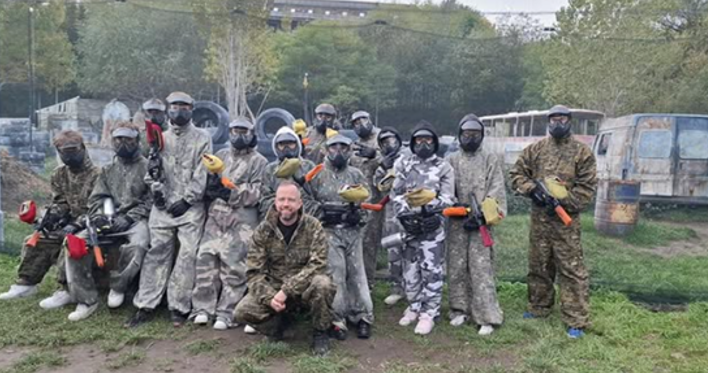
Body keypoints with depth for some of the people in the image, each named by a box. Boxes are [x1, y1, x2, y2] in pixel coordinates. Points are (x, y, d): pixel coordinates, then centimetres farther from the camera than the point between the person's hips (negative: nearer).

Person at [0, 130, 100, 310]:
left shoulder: (95, 175, -15)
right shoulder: (59, 174, 9)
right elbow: (59, 201, 11)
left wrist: (76, 224, -28)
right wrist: (53, 214, -11)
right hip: (67, 222, 8)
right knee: (35, 242, -1)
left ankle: (67, 291, -23)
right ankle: (26, 283, 10)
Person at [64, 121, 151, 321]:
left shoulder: (147, 167, 4)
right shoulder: (108, 170, 22)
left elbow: (151, 201, -5)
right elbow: (96, 198, 16)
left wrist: (128, 219, -16)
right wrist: (98, 216, -6)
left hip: (136, 220, -5)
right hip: (108, 220, 5)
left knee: (137, 246, -37)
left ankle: (118, 287, -9)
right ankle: (86, 300, -6)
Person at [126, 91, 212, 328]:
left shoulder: (202, 138, 5)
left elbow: (202, 175, -3)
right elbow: (151, 170, 13)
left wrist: (186, 199, -9)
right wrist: (156, 188, -5)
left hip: (191, 206, -3)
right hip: (163, 205, 3)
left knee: (187, 256, -5)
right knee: (156, 253, 1)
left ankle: (178, 308, 2)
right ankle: (145, 306, 6)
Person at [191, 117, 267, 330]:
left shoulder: (259, 162, 4)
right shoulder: (221, 156, 19)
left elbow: (256, 194, -6)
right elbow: (208, 186, 15)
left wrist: (231, 192, -15)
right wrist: (213, 186, -7)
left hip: (243, 220, -4)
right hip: (216, 215, 4)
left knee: (234, 266, -6)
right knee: (206, 259, -2)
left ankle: (226, 313, 0)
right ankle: (203, 308, 7)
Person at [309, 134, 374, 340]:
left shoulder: (356, 174, 11)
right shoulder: (318, 175, 5)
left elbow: (366, 198, 7)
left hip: (352, 230, 2)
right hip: (329, 231, -2)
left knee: (357, 273, 6)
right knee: (335, 275, -4)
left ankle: (363, 317, 15)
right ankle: (337, 319, 5)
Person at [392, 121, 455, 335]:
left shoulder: (444, 167, 1)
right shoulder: (403, 165, 8)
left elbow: (448, 199, -5)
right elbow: (396, 195, 3)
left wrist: (427, 207, -20)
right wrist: (405, 215, -12)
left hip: (433, 227, -3)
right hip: (408, 225, 3)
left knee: (431, 272, 1)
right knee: (410, 271, 12)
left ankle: (429, 314, 11)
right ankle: (414, 308, 28)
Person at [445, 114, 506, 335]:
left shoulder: (490, 159, 5)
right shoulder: (452, 160, 11)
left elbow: (496, 190, -3)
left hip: (481, 221, -3)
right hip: (457, 222, 3)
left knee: (481, 269, -5)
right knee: (456, 267, 7)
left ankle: (487, 317, 1)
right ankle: (460, 309, 21)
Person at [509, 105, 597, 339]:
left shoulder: (582, 152, 0)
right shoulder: (536, 149, 8)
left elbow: (587, 187, -4)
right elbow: (516, 174, 9)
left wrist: (564, 202, -14)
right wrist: (532, 189, -9)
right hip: (538, 218, 4)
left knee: (572, 270, -2)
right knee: (538, 266, 15)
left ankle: (577, 321, 4)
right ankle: (538, 308, 31)